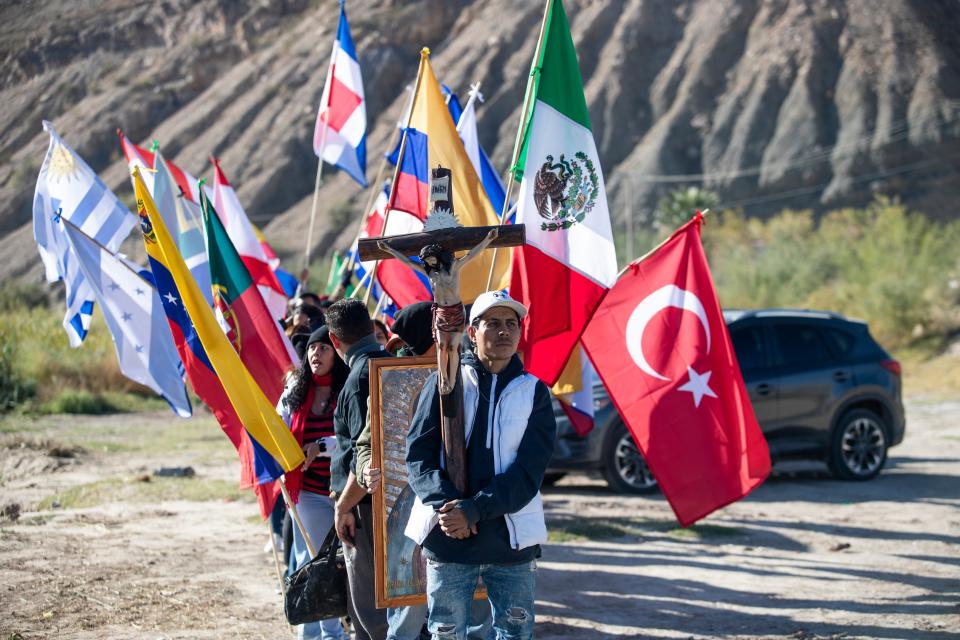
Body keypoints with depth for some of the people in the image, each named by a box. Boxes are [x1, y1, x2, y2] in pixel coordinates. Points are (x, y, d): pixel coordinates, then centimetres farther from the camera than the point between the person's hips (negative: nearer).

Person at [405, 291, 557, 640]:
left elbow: (528, 471, -4)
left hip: (512, 541, 1)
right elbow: (418, 454, -1)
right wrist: (446, 504, -17)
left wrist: (473, 509, -17)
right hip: (448, 539, 0)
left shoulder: (534, 392, 5)